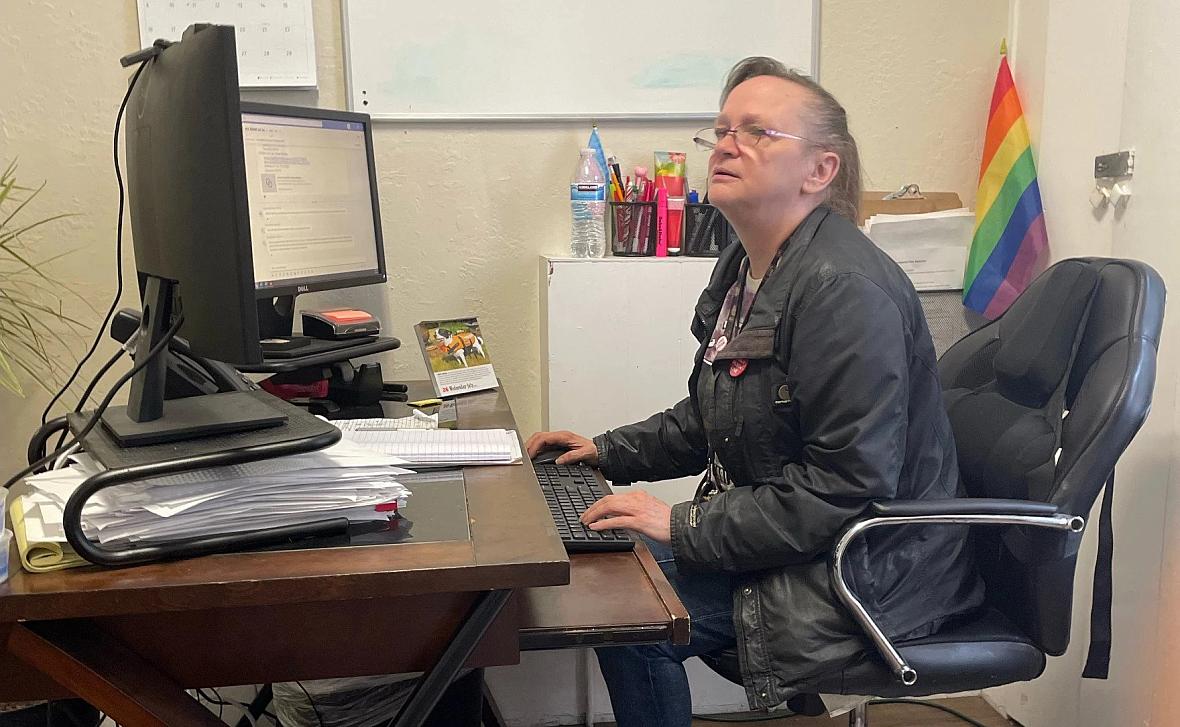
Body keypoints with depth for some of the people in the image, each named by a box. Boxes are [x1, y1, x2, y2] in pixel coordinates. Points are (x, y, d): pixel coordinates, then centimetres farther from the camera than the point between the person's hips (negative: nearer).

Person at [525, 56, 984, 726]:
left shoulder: (845, 289, -25)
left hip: (870, 569, -9)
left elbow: (848, 486, -27)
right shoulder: (746, 267, 7)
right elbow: (714, 418, 19)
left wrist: (687, 526, -23)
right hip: (774, 534, 9)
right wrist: (609, 452, 9)